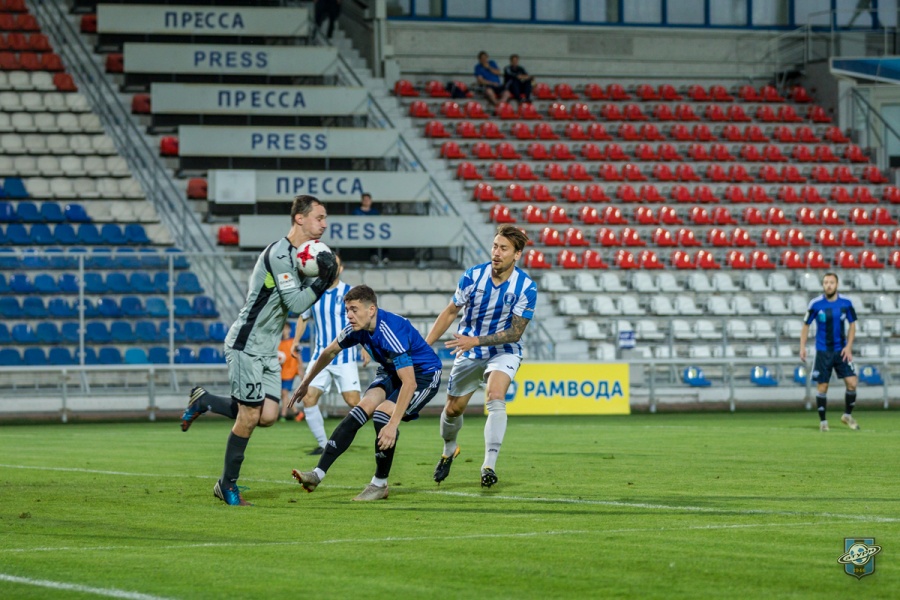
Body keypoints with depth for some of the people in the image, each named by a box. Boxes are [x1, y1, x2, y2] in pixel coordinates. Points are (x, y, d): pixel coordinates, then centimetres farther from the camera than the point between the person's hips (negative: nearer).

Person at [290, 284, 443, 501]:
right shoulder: (357, 328, -10)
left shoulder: (391, 332, -34)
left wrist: (393, 424, -43)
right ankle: (318, 474, -20)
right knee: (363, 409, -15)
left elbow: (409, 383, -39)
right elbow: (329, 352, 11)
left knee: (383, 413, -27)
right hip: (392, 373, 7)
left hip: (424, 375, -7)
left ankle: (380, 485, -8)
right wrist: (305, 383, 20)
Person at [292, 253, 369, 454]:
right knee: (308, 398, -9)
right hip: (321, 356, 4)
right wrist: (296, 341, 9)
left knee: (353, 402, -12)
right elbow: (303, 318, 21)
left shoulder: (350, 293, -4)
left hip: (345, 357, -4)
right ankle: (323, 444, 2)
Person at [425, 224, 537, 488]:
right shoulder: (473, 276, -15)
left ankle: (489, 465, -30)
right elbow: (450, 312, -3)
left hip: (503, 351, -3)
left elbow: (515, 332, -19)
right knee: (453, 408, 10)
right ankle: (449, 450, 42)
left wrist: (476, 340, -29)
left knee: (495, 398, -29)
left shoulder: (526, 287, -20)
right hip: (469, 353, 3)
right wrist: (424, 346, -8)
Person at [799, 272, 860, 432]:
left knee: (852, 383, -6)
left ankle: (848, 415, 14)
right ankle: (823, 421, 13)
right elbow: (806, 325, 2)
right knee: (822, 387, -1)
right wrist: (802, 347, -4)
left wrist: (848, 346, -4)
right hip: (823, 351, -2)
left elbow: (852, 325, 6)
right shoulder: (815, 304, -8)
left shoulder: (846, 303, -3)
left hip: (841, 351, 2)